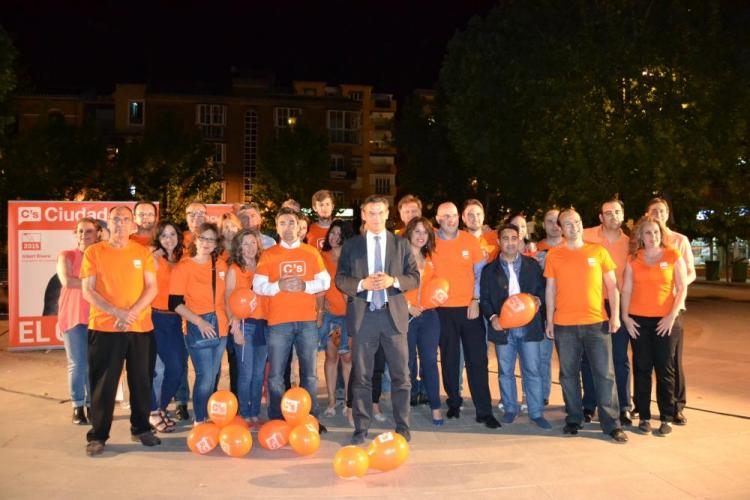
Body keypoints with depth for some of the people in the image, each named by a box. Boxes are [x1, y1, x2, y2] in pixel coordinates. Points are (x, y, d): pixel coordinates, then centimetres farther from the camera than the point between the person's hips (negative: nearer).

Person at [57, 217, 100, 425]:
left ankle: (92, 404, 16)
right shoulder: (66, 256, 2)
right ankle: (77, 406, 12)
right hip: (73, 316, -1)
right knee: (77, 364, 1)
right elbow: (66, 280, -15)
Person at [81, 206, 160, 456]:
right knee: (103, 384, 3)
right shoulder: (93, 252, 2)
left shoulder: (142, 252, 6)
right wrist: (117, 312, -16)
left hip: (140, 327, 2)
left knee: (141, 381, 9)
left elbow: (152, 288, 1)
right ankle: (97, 436, 15)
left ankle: (141, 429, 24)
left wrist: (132, 313, -14)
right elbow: (87, 291, -4)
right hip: (104, 327, -2)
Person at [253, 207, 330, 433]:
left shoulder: (311, 253, 10)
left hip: (307, 321, 1)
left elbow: (325, 281, 6)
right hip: (278, 322, -1)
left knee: (310, 374, 7)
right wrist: (279, 286, -17)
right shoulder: (268, 255, 6)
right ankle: (276, 421, 13)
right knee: (275, 376, 1)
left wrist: (305, 285, -11)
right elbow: (257, 286, 0)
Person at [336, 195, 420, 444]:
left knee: (400, 374, 3)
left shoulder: (401, 244, 9)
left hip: (394, 314, 0)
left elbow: (414, 277, 5)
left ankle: (402, 427, 16)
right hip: (362, 314, 0)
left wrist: (393, 280, -13)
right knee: (361, 375, 7)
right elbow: (340, 279, 4)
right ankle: (361, 428, 17)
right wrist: (362, 284, -14)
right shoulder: (351, 245, 8)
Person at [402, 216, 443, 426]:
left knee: (430, 361, 1)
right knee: (409, 362, 4)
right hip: (406, 315, -4)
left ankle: (435, 407, 6)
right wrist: (407, 306, -13)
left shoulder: (429, 259, 14)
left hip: (428, 314, 4)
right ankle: (409, 401, 19)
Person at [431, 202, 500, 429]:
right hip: (443, 310, 0)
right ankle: (453, 403, 25)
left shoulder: (470, 241, 1)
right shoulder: (431, 242, 0)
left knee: (477, 359, -1)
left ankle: (484, 411, 5)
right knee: (449, 359, 10)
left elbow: (480, 272, 4)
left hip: (470, 308, 0)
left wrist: (476, 300, -3)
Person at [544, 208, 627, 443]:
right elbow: (550, 289, 7)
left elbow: (612, 286, 6)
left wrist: (615, 315, -2)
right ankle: (574, 419, 21)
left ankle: (612, 424, 11)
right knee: (569, 374, 8)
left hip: (597, 323, 0)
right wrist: (549, 320, 4)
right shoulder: (553, 255, 5)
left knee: (605, 374, 1)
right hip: (564, 326, 1)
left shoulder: (598, 251, 4)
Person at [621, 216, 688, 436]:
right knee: (642, 369, 5)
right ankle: (644, 416, 14)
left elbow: (682, 288, -1)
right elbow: (626, 289, 7)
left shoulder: (673, 256, 1)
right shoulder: (633, 259, 6)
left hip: (665, 321, -1)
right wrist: (625, 316, -1)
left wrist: (672, 315, -9)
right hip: (638, 321, 2)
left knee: (665, 370, 2)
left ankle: (666, 418, 12)